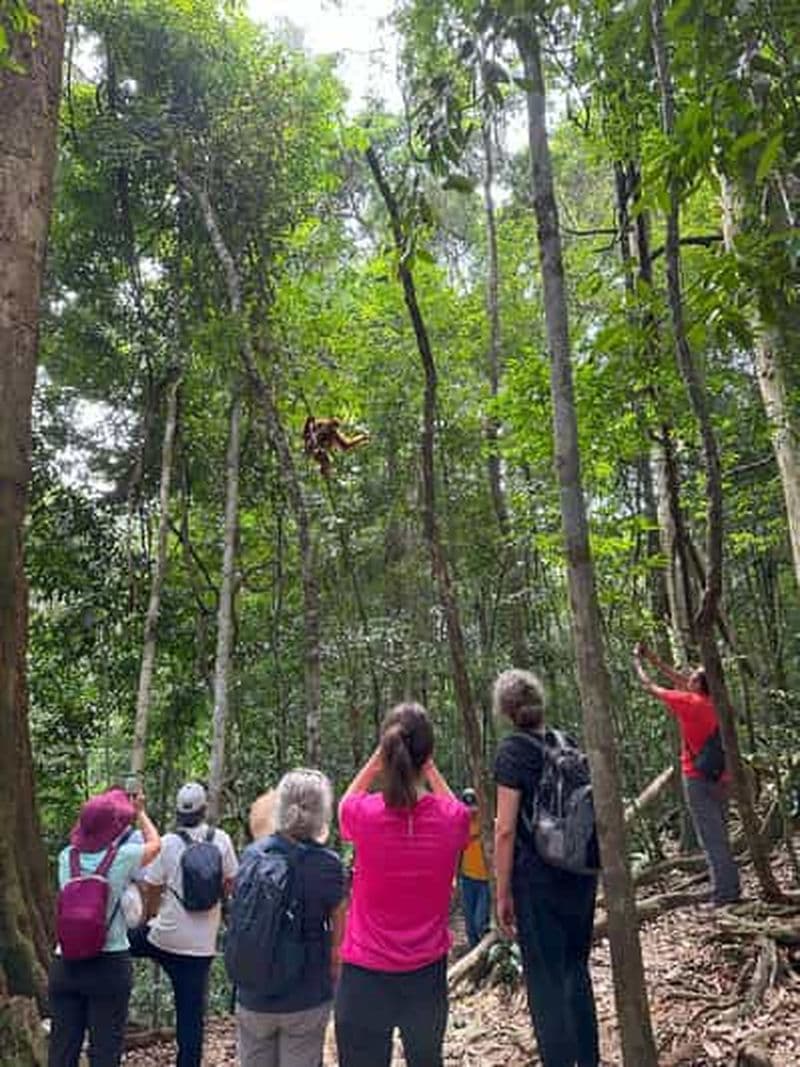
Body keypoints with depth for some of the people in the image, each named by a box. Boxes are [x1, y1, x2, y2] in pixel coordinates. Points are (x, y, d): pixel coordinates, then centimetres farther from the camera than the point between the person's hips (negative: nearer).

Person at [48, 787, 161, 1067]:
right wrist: (140, 811, 22)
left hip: (65, 965, 4)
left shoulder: (67, 857, -3)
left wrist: (99, 813, 28)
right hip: (110, 965, -4)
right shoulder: (123, 856, -12)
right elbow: (155, 843, 9)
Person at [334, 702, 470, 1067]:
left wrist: (376, 759, 3)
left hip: (364, 974, -1)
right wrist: (429, 767, 5)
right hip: (427, 973, 2)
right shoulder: (453, 818, -15)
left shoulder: (364, 814, -18)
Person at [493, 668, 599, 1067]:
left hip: (539, 878, -6)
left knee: (545, 981, 7)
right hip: (582, 872, 6)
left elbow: (506, 829, -15)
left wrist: (503, 893, -7)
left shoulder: (513, 749, -13)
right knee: (576, 969, 21)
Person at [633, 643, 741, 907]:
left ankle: (723, 894, -2)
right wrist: (651, 657, 21)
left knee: (711, 839, -4)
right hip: (720, 777, 8)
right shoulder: (712, 701, 6)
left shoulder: (689, 702, -14)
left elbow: (650, 686, -3)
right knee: (719, 836, 16)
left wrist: (637, 661, 12)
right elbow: (677, 678, 18)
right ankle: (731, 888, 21)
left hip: (698, 778, -8)